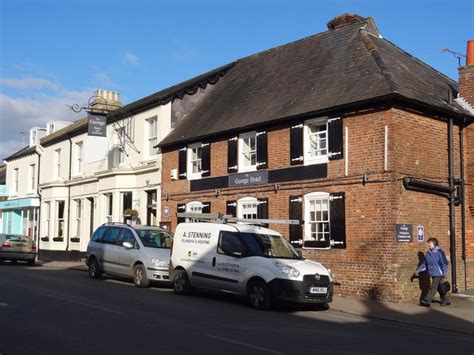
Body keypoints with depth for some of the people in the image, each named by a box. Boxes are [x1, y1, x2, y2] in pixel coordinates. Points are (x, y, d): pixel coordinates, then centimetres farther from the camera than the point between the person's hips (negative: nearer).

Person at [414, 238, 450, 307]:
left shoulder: (439, 252, -11)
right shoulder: (428, 253, 11)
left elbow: (444, 263, -14)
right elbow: (424, 263, 14)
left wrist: (445, 273, -19)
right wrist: (418, 270, 3)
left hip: (439, 273, -8)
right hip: (433, 274, 8)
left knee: (433, 287, -9)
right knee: (439, 288, 14)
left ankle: (427, 300, -11)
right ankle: (445, 301, 24)